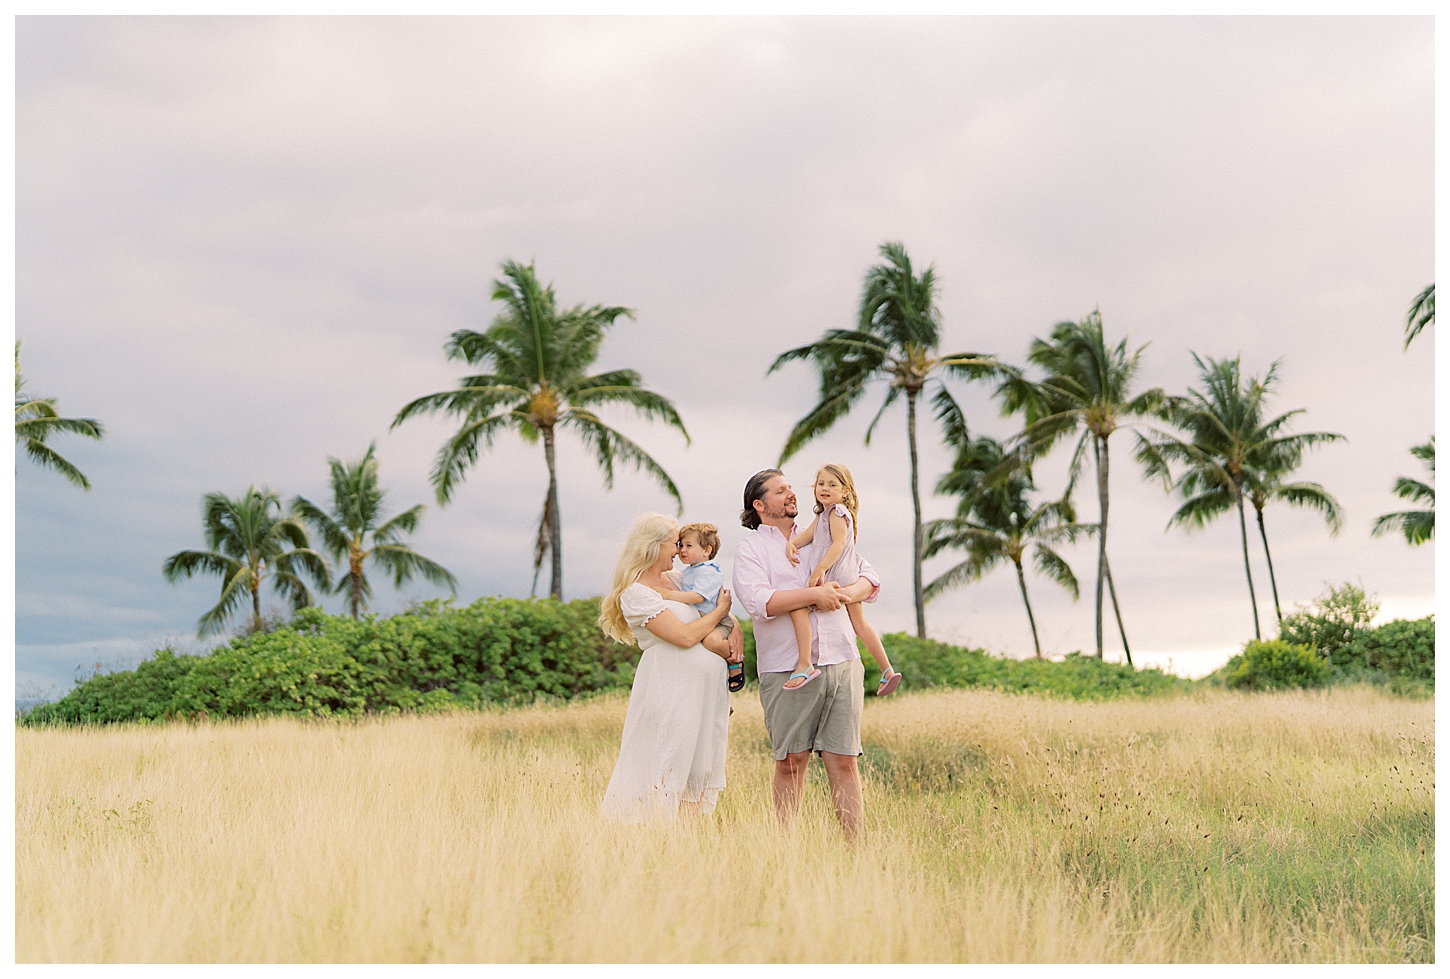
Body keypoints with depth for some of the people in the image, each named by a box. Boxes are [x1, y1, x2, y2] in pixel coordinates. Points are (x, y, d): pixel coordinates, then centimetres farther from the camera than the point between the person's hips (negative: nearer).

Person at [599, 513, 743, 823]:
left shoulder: (672, 581, 18)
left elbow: (700, 627, 13)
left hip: (706, 687, 8)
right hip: (671, 691, -8)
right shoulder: (635, 593, -9)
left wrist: (723, 644, -9)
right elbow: (685, 636, -15)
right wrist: (721, 610, -2)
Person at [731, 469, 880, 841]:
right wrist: (814, 594, -15)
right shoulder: (750, 549, 5)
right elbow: (759, 600, -12)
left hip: (841, 664, 3)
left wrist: (843, 594, -5)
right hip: (787, 670, -3)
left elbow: (869, 576, 16)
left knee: (844, 762, 0)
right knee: (791, 763, -1)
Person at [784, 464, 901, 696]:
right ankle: (887, 670, 21)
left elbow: (839, 543, -18)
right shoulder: (822, 515, 24)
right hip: (848, 578, 11)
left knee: (798, 606, -18)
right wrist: (792, 543, -9)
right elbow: (808, 534, 12)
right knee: (860, 624, 17)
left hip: (836, 575, -11)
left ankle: (804, 665, -25)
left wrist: (820, 569, -26)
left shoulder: (837, 512, -6)